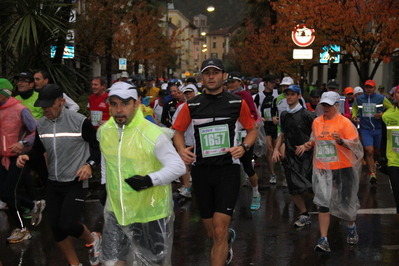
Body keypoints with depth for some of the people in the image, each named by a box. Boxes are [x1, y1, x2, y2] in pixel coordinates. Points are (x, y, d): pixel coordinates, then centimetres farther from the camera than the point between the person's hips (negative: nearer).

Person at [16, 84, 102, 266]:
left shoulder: (80, 121, -15)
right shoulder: (41, 124, 0)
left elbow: (98, 147, -6)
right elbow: (38, 149, 15)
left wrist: (90, 164, -23)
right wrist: (26, 156, -6)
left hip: (76, 182, -6)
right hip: (53, 183, 6)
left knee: (67, 224, -17)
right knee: (56, 227, 8)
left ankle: (93, 240, 17)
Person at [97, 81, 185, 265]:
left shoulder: (153, 134, -21)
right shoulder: (104, 131, -2)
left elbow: (178, 166, -20)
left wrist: (150, 180, -34)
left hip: (151, 213, -4)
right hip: (116, 211, 4)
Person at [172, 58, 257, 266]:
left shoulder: (237, 103, -1)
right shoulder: (191, 105, 1)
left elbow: (252, 130, 10)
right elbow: (178, 131, 10)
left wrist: (244, 147, -10)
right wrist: (181, 149, -11)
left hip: (228, 170, -2)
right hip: (201, 170, 2)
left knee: (219, 232, -11)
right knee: (211, 233, 14)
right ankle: (229, 237, 50)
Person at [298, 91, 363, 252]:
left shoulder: (344, 122, -9)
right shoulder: (316, 122, 6)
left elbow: (355, 144, -12)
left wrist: (341, 141, -28)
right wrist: (307, 145, 3)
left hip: (342, 168, -3)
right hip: (322, 168, 3)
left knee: (346, 201, 10)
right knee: (323, 203, -4)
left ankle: (351, 227, 40)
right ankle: (323, 240, -3)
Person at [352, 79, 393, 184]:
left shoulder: (381, 99, -3)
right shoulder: (358, 99, 3)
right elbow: (354, 107, 23)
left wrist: (383, 115, -15)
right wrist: (354, 115, 3)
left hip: (378, 129, 1)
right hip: (365, 129, -1)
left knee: (377, 151, 13)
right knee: (369, 151, -15)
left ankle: (372, 163, 46)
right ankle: (372, 174, -15)